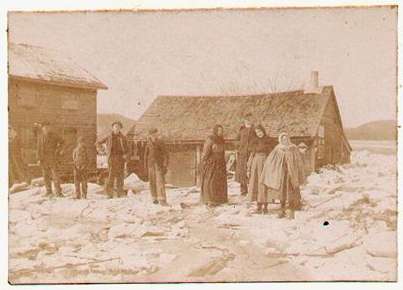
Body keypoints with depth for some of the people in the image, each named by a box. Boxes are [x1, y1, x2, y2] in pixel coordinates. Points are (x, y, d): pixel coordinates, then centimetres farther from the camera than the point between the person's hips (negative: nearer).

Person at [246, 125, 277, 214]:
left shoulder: (270, 141, 1)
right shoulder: (255, 142, 12)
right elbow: (251, 155, 14)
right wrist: (249, 169, 9)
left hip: (265, 164, -4)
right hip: (256, 164, 4)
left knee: (264, 185, -6)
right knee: (255, 185, 2)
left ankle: (265, 207, 1)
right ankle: (259, 206, 9)